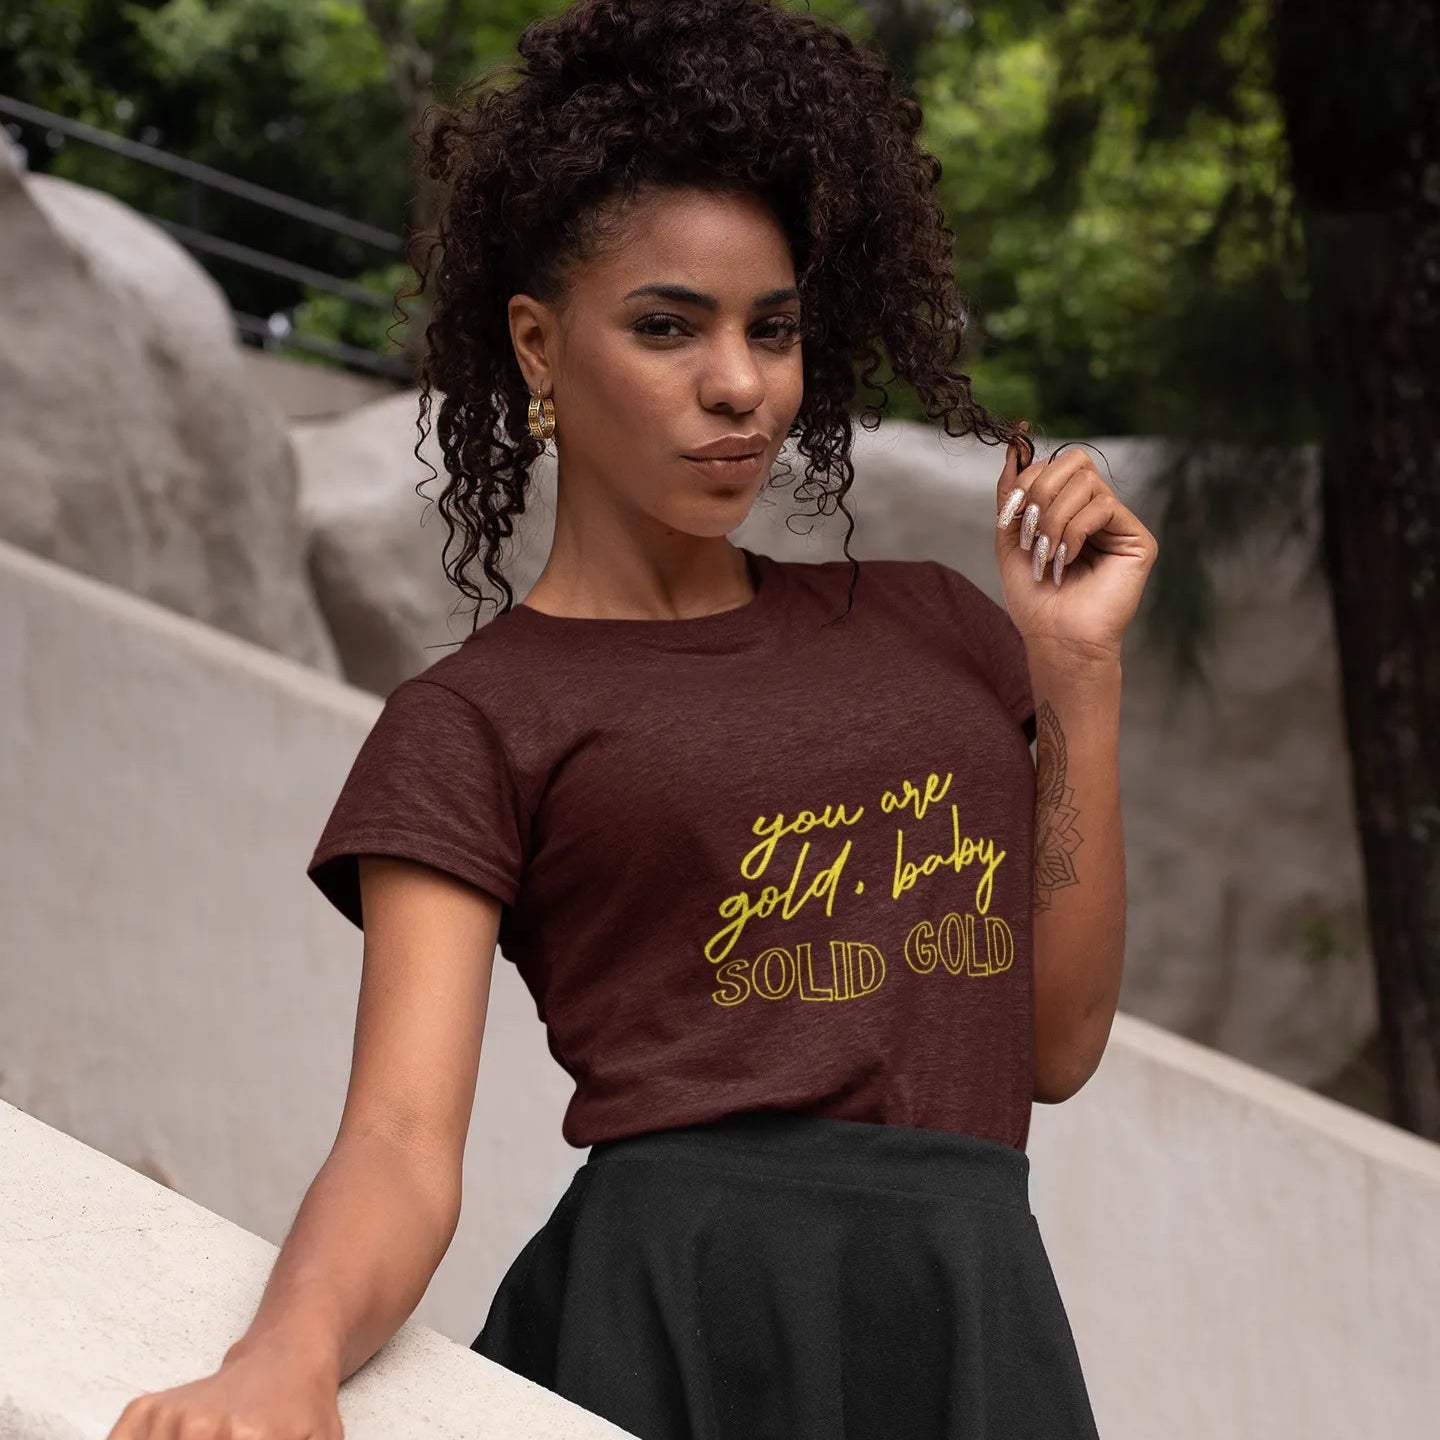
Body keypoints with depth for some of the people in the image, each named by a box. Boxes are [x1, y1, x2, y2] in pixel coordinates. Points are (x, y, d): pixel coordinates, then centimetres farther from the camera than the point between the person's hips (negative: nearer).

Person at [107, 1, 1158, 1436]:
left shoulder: (926, 623, 14)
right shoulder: (477, 723, 1)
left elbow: (1055, 1040, 11)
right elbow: (403, 1137, -11)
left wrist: (1079, 668, 6)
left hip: (981, 1317, 4)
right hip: (685, 1317, -4)